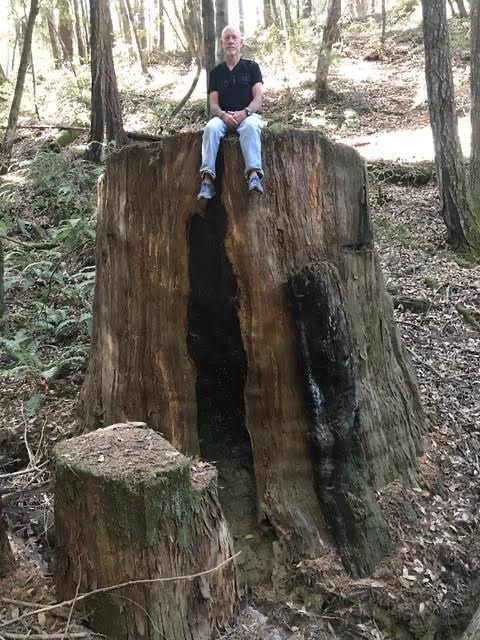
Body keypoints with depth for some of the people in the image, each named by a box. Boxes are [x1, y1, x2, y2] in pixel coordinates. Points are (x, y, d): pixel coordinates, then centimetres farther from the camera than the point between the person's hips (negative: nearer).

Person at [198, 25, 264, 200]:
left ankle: (254, 175, -54)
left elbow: (258, 99, -2)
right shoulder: (216, 72, 13)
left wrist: (244, 112, -23)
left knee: (250, 126, -38)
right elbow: (213, 105, 5)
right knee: (211, 127, -33)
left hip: (248, 114, -2)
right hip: (223, 117, 2)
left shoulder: (251, 67, 9)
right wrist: (223, 115, -19)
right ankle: (208, 179, -44)